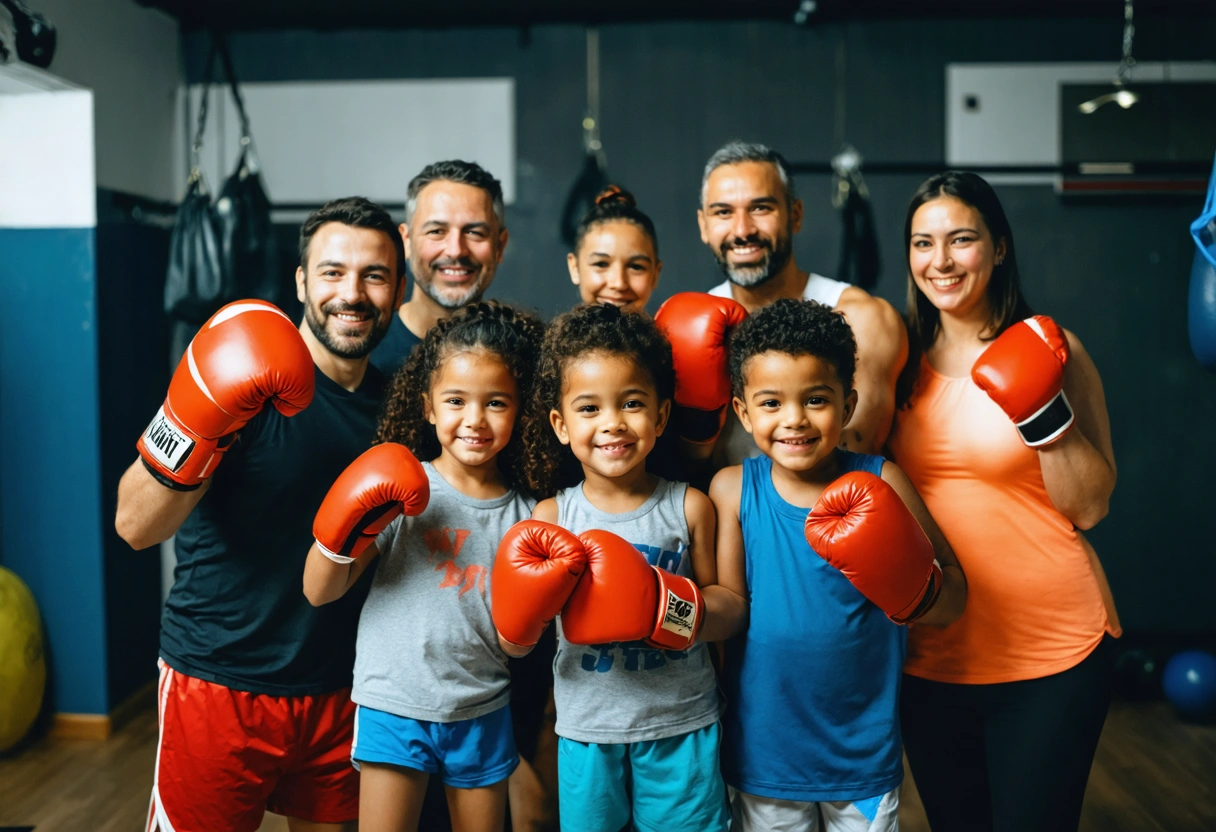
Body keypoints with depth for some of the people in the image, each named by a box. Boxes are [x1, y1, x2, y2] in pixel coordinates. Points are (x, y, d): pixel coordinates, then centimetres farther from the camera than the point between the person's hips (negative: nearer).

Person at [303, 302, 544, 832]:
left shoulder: (525, 515, -2)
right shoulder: (400, 491, -8)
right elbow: (320, 592, -9)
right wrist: (342, 529, -24)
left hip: (482, 713, 2)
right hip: (394, 706, -2)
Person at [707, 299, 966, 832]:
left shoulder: (876, 485, -10)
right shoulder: (733, 490, -7)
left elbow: (953, 603, -9)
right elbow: (730, 608, -8)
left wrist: (914, 589, -29)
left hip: (864, 747, 0)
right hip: (763, 744, 1)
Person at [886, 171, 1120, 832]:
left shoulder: (1047, 350, -6)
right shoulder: (904, 359, 3)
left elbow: (1089, 507, -10)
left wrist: (1046, 412, -21)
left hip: (1049, 656, -3)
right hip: (931, 657, 4)